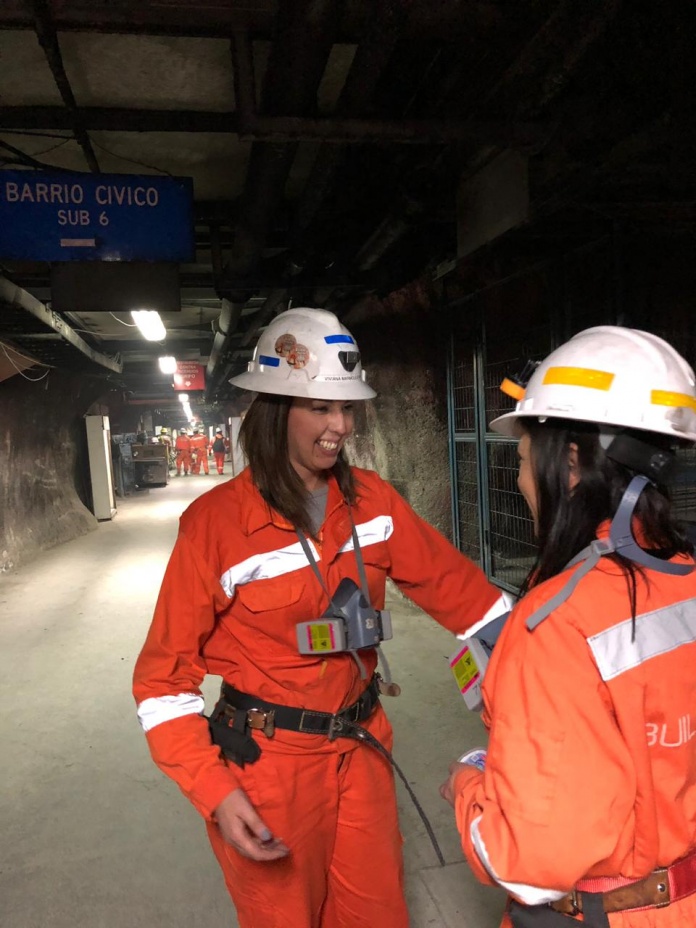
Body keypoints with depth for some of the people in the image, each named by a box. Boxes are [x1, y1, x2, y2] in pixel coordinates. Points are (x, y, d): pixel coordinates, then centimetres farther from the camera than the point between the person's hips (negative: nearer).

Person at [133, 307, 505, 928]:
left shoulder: (370, 499, -4)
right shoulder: (217, 521, -18)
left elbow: (448, 580, 1)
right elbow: (166, 674, -12)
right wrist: (214, 791, -17)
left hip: (360, 749, 4)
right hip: (268, 762, -4)